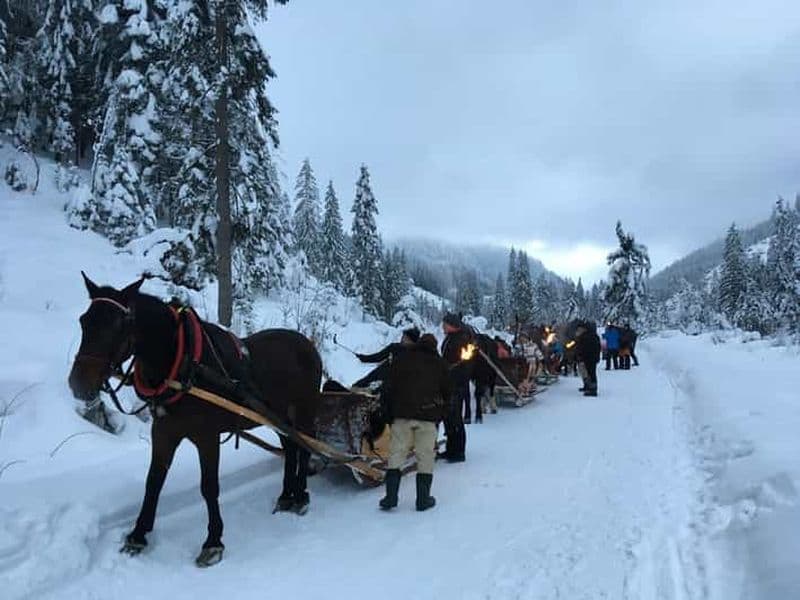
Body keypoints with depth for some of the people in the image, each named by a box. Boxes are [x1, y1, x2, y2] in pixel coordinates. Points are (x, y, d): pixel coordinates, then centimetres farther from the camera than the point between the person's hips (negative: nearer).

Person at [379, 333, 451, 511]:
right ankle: (423, 499, 8)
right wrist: (439, 416, 23)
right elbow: (446, 393, 14)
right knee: (425, 458, 6)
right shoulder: (440, 364, 11)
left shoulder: (401, 359, 9)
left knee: (396, 455, 5)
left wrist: (391, 414, 11)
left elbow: (389, 389, 7)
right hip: (428, 417, 0)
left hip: (402, 415, 0)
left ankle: (390, 497, 3)